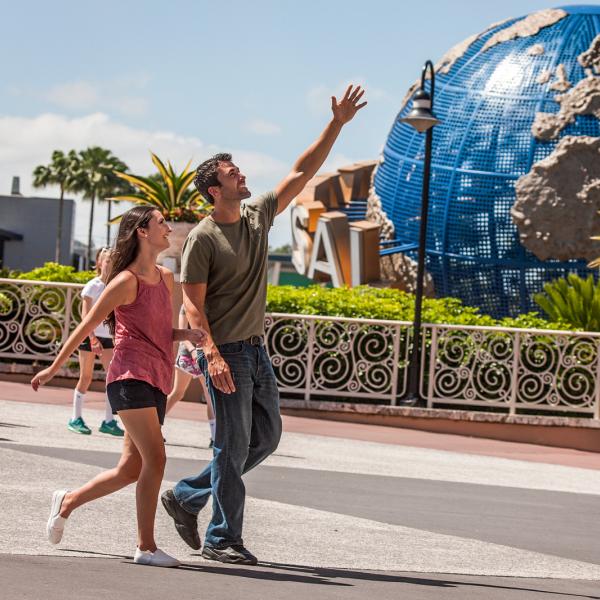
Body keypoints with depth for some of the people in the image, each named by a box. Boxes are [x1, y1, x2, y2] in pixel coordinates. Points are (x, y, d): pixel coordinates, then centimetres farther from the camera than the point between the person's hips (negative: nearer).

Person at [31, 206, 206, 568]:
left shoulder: (166, 278, 15)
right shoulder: (126, 282, -8)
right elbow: (87, 326, -1)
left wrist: (189, 334, -1)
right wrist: (54, 368, 4)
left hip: (156, 382, 8)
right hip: (131, 378, -8)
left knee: (131, 470, 11)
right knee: (155, 460, -15)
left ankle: (68, 501, 31)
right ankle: (146, 547, -11)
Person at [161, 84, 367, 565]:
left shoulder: (258, 216, 9)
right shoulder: (203, 238, -11)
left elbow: (302, 173, 12)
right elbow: (193, 304, -14)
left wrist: (337, 125, 7)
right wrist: (212, 354, -25)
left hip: (257, 349, 8)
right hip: (226, 352, -8)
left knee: (266, 437, 11)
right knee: (234, 444, -5)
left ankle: (186, 497, 21)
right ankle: (223, 539, 3)